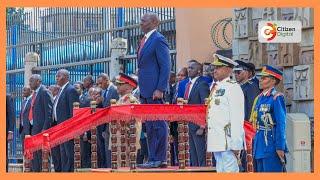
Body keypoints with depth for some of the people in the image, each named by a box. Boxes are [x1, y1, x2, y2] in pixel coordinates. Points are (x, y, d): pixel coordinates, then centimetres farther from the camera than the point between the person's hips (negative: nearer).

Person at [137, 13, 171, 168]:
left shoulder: (158, 40, -10)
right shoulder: (145, 40, 19)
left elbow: (166, 66, -15)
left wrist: (160, 89, -20)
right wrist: (141, 90, 18)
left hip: (155, 90, -10)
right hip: (146, 91, 10)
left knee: (158, 125, -7)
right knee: (150, 126, 11)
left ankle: (159, 159, -6)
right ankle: (153, 158, 15)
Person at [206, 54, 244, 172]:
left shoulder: (233, 88, -9)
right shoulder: (216, 88, 18)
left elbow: (237, 118, -15)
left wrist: (236, 144, -20)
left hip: (227, 140, -9)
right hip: (217, 140, 9)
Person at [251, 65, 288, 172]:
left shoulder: (276, 98, -10)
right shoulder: (260, 98, 14)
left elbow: (281, 124, -14)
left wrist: (280, 147, -18)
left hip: (271, 145, -9)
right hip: (259, 146, 9)